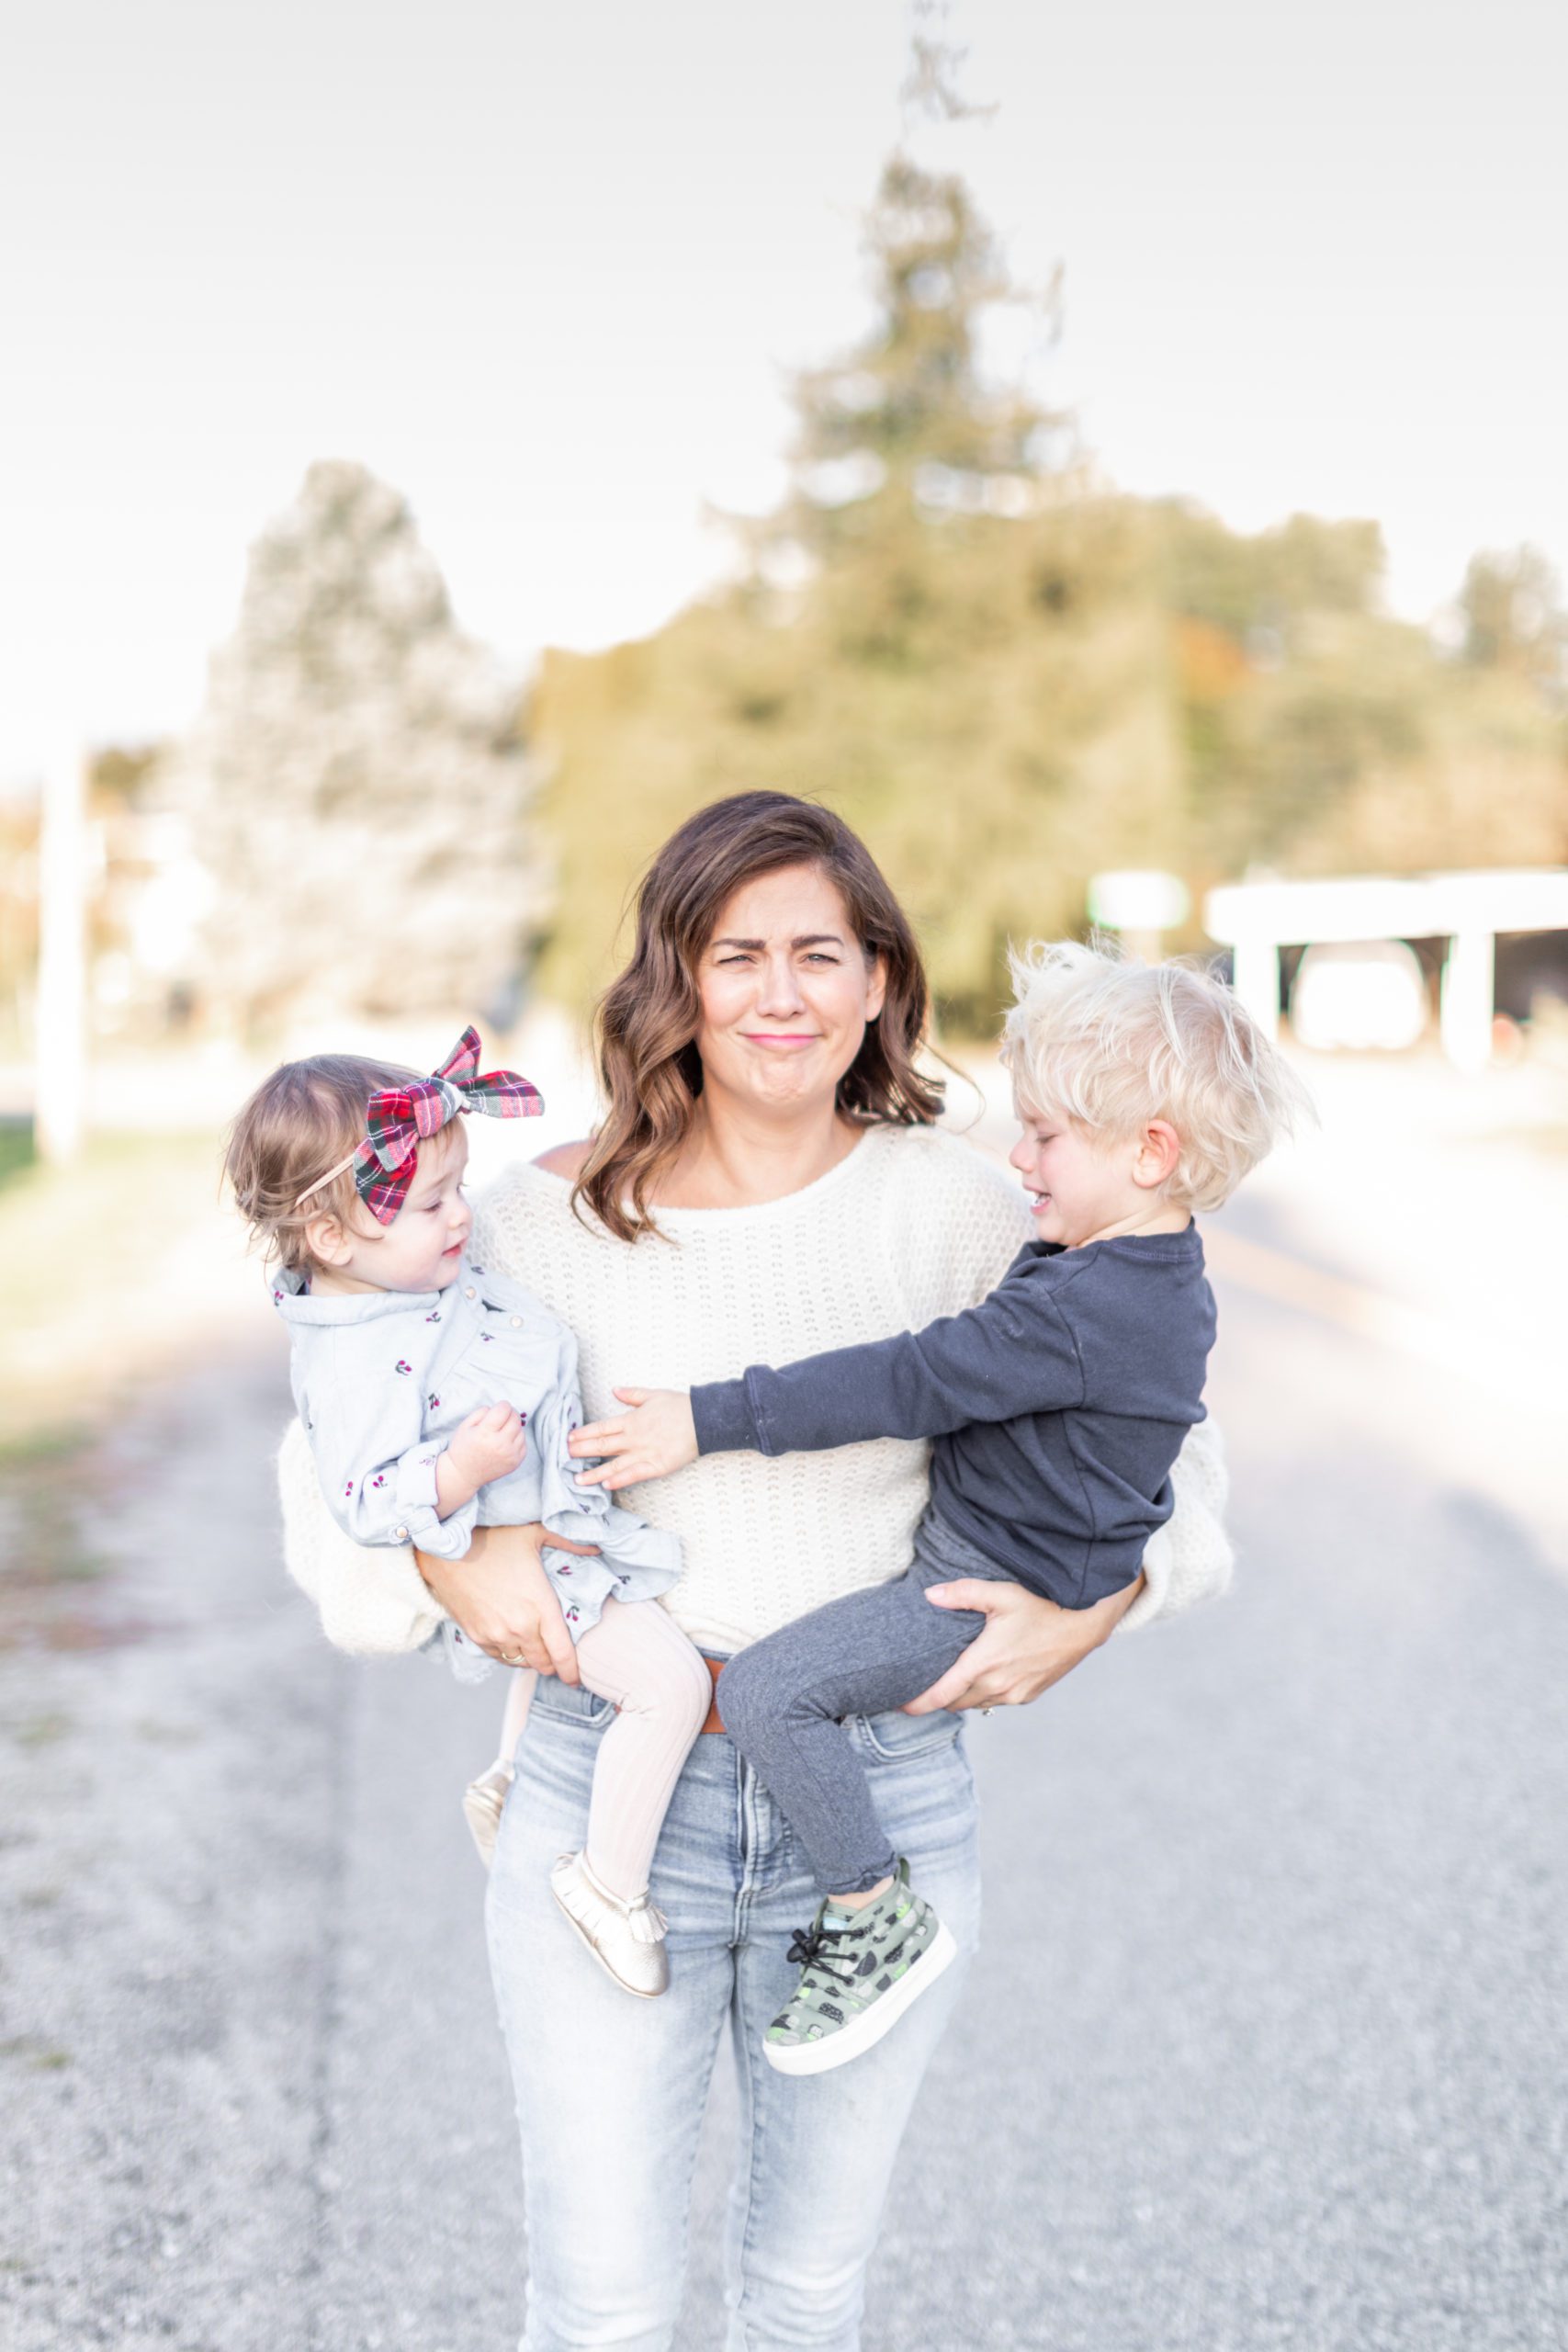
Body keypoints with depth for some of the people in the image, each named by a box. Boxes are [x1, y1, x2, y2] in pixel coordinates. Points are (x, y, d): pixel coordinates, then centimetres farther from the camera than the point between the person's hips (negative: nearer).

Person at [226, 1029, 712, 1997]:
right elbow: (365, 1504, -34)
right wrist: (461, 1471, -45)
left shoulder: (420, 1274, -2)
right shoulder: (360, 1362, -32)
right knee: (669, 1677, -20)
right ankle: (611, 1883, -5)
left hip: (555, 1524, 11)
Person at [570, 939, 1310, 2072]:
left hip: (994, 1594, -11)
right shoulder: (1154, 1277, 4)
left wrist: (707, 1421, -25)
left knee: (767, 1688, -19)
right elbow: (976, 1364, 19)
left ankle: (881, 1923, -4)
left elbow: (908, 1386, -29)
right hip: (1018, 1558, 11)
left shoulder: (1081, 1314, -29)